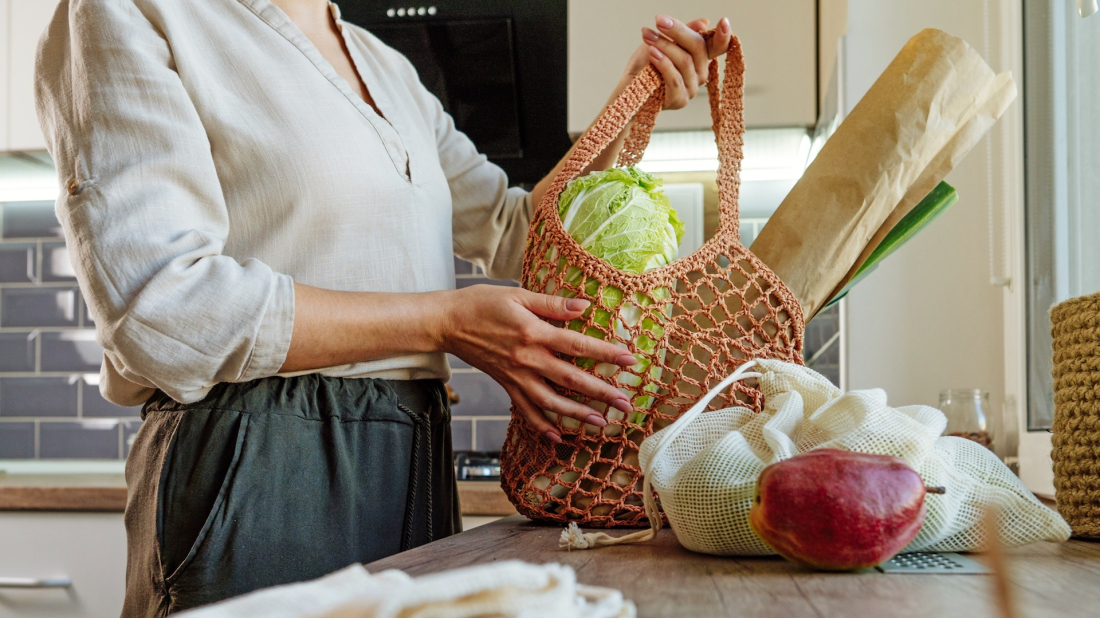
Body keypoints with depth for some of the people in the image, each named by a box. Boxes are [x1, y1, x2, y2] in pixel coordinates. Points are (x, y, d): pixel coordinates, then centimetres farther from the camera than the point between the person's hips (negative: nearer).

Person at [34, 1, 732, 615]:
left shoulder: (388, 68, 17)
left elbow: (515, 233, 22)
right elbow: (158, 311, -18)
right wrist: (444, 320, -16)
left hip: (414, 465, 7)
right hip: (256, 474, -7)